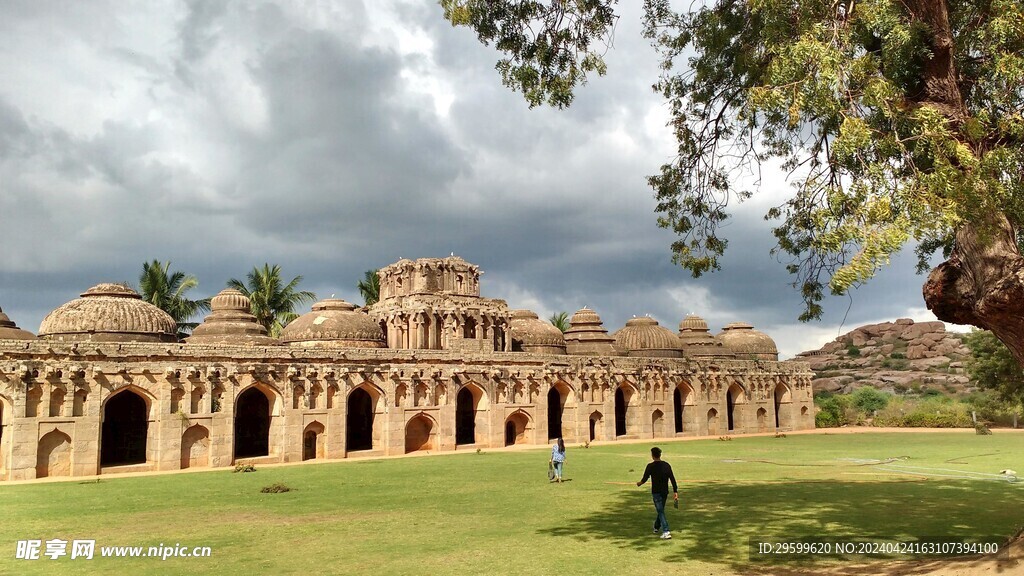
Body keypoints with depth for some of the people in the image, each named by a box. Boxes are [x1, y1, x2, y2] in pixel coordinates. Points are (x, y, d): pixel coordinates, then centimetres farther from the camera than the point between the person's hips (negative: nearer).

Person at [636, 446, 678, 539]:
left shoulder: (651, 466, -12)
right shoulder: (666, 465, 2)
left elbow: (645, 478, -4)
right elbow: (672, 478, -1)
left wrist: (639, 483, 17)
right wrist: (675, 491, 1)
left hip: (656, 492, -5)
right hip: (665, 492, 5)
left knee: (660, 511, -5)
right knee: (660, 510, 21)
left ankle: (666, 532, -15)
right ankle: (656, 527, 40)